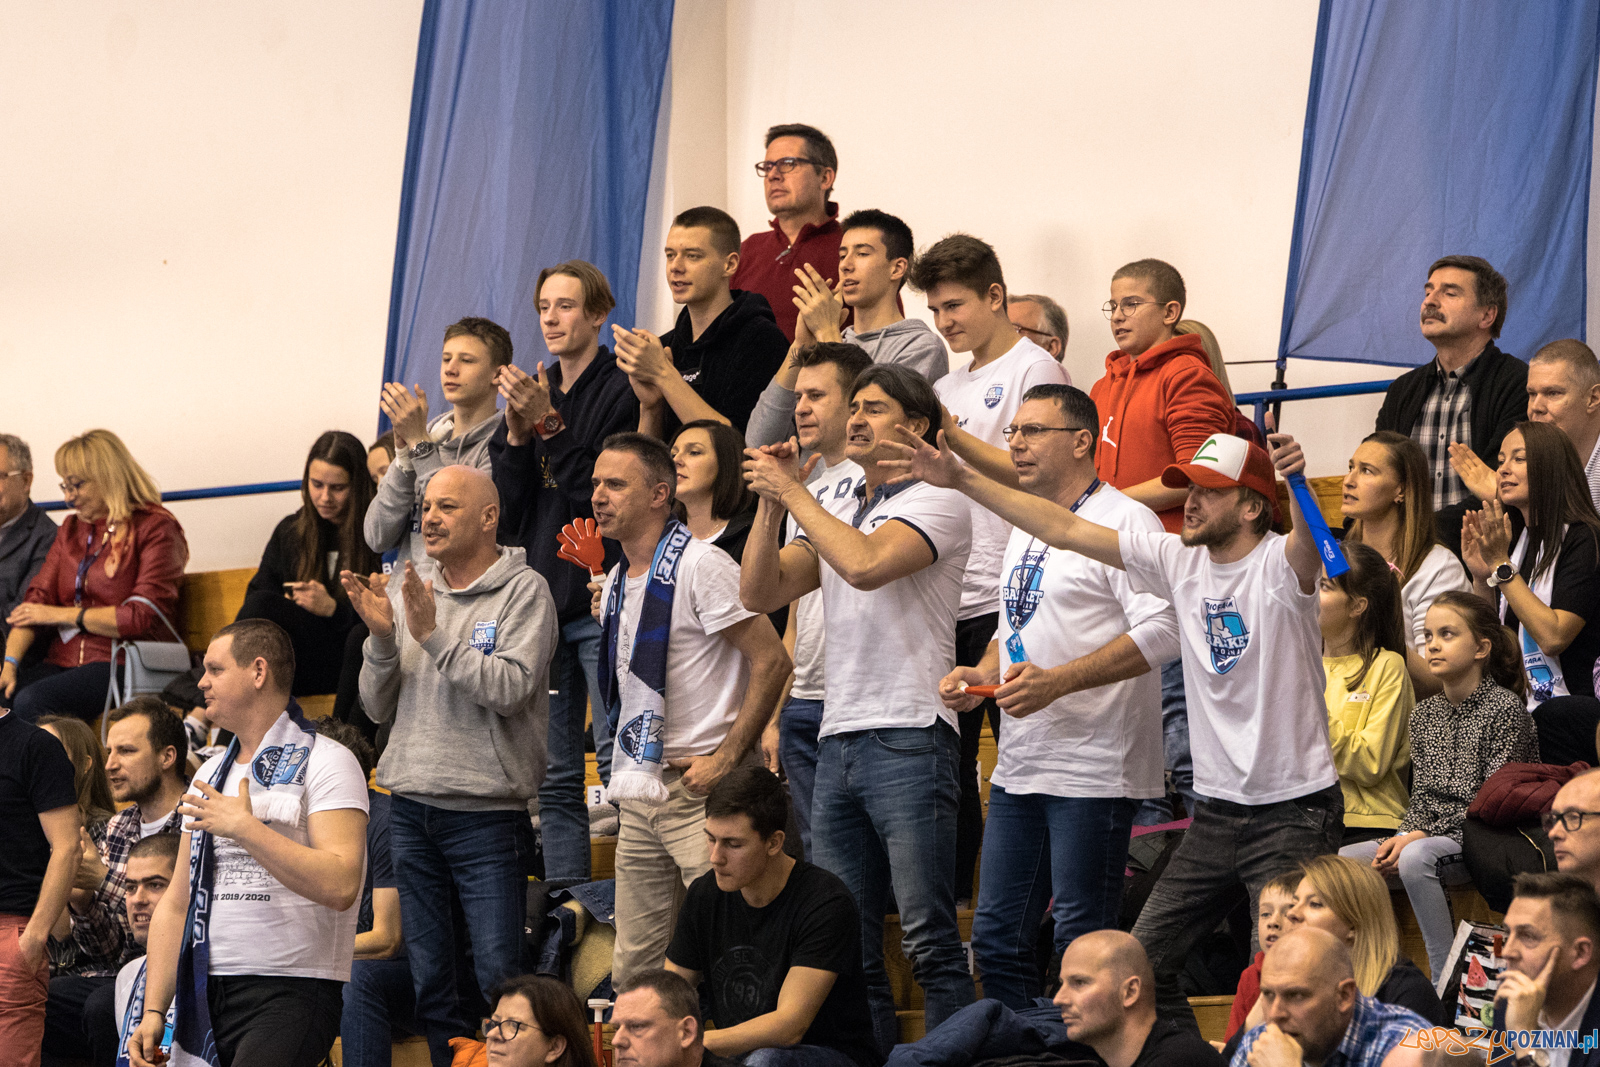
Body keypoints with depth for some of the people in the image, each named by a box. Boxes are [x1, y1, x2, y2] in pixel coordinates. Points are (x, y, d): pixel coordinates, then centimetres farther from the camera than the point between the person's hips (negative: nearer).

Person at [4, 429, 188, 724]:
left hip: (121, 664, -6)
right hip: (63, 663, 6)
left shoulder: (155, 529, 0)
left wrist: (62, 615, -5)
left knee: (31, 702, -33)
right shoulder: (71, 529, 22)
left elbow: (142, 617, -10)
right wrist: (9, 662, -5)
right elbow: (38, 598, 12)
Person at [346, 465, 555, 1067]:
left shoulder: (523, 591, -4)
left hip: (488, 809, -5)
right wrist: (381, 638, -7)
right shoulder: (406, 590, 12)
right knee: (429, 978, 8)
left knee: (498, 978, -8)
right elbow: (378, 707, 10)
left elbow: (511, 688, -18)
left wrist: (433, 635, -18)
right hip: (411, 806, 5)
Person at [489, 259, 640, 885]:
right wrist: (516, 435, -6)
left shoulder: (621, 393, -5)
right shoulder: (535, 392, 14)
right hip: (543, 597, 7)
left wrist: (550, 426, -18)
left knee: (618, 765, -9)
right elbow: (509, 515, 9)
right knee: (554, 779, 7)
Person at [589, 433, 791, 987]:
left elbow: (771, 661, -15)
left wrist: (725, 758, -18)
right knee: (632, 969, 7)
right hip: (639, 795, 8)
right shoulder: (615, 583, 16)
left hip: (698, 787, -8)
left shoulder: (700, 565, -10)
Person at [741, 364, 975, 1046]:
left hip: (909, 740, -8)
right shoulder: (836, 515, 21)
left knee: (930, 941, -10)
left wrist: (793, 493, -9)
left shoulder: (935, 504, -3)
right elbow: (759, 593, 14)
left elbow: (866, 564, -20)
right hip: (837, 743, 8)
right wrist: (770, 503, 3)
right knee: (849, 948, 7)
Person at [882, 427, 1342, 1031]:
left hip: (1295, 809, -7)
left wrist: (1294, 480, -59)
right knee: (1143, 964, 5)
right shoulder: (1181, 562, 4)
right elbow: (1066, 530, 6)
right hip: (1217, 808, 7)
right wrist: (960, 479, 3)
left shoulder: (1278, 566, -13)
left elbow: (1309, 545, -38)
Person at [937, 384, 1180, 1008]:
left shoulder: (1123, 521, -10)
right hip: (1019, 768, 9)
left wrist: (1057, 681, -23)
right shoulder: (1026, 531, 19)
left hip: (1091, 770, -9)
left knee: (1083, 949, -5)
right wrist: (981, 674, 9)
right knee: (997, 939, 9)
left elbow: (1161, 630, -20)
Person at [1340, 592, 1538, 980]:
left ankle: (1445, 977, -29)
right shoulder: (1425, 714, 13)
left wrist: (1419, 836, -19)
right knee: (1340, 861, -10)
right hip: (1428, 835, 7)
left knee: (1416, 858, -36)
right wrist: (1403, 835, -9)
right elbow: (1420, 798, 13)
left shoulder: (1505, 708, -9)